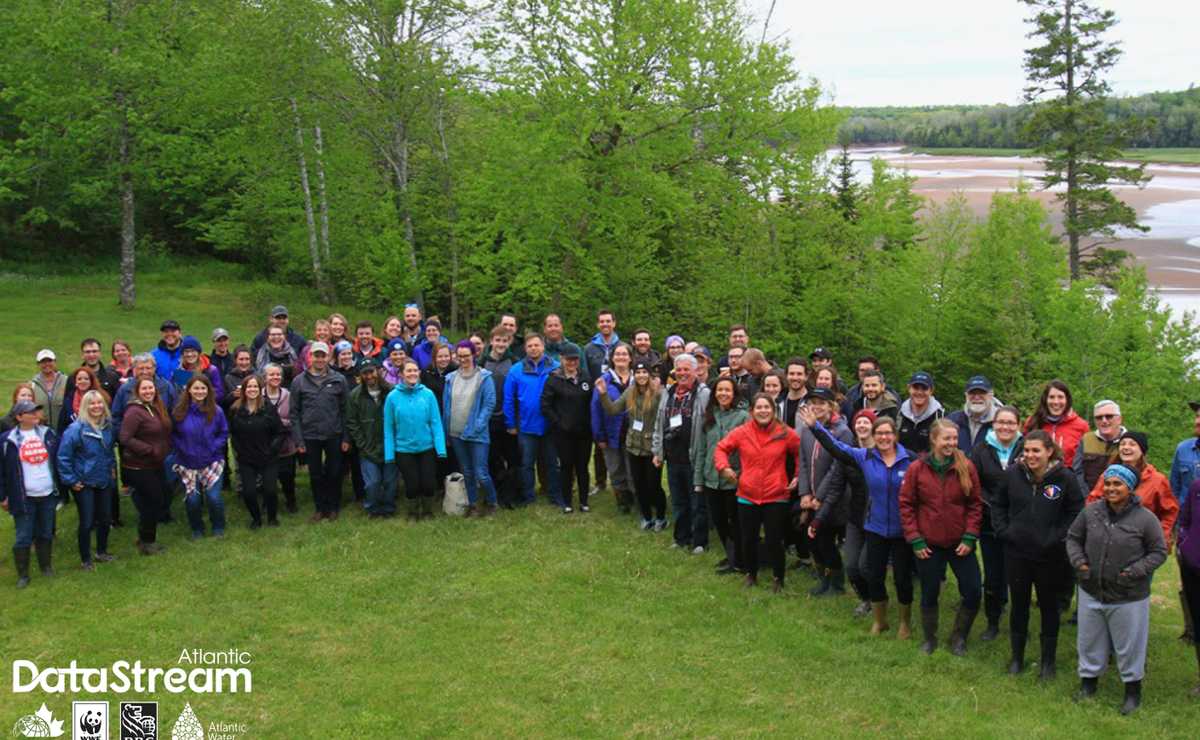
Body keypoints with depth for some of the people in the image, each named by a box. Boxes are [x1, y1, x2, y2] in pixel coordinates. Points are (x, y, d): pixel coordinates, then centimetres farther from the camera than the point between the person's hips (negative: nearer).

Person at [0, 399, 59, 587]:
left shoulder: (48, 434, 3)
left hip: (48, 495, 3)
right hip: (24, 498, -3)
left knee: (46, 534, 15)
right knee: (23, 538, 2)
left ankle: (46, 566, 31)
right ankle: (22, 574, 14)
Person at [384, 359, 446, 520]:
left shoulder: (428, 394, -7)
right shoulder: (393, 397, -7)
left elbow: (436, 422, -6)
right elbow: (388, 428, -4)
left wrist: (440, 448, -11)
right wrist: (389, 453, -6)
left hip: (427, 448, 0)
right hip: (404, 450, 0)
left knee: (428, 483, 6)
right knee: (412, 484, 7)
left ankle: (427, 511, 32)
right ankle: (413, 513, 33)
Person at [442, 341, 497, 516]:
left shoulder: (484, 377, -6)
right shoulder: (451, 378, 6)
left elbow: (490, 403, -9)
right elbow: (446, 405, 9)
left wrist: (478, 426, -15)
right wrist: (446, 432, 6)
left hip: (477, 434, -4)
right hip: (456, 434, 4)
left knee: (481, 474, -6)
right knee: (467, 473, 14)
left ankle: (491, 502, 17)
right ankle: (472, 504, 27)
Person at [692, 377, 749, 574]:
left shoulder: (743, 417, -7)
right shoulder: (708, 417, 7)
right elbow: (700, 449, 10)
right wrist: (698, 479, 9)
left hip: (735, 480, -5)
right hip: (712, 479, 5)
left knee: (735, 522, 6)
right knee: (719, 521, 14)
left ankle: (737, 561, 21)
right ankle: (732, 556, 32)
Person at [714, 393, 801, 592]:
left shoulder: (785, 433, -6)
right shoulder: (741, 432, -4)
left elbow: (802, 454, 5)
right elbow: (721, 448, 8)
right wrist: (724, 467, -7)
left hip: (776, 496, -2)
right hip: (747, 496, 2)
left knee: (774, 541, 2)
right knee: (748, 539, 12)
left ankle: (778, 578, 24)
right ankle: (751, 574, 36)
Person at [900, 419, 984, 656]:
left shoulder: (966, 467, -6)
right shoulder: (917, 469, -8)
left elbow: (975, 504, -1)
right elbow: (906, 505, -3)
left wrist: (970, 537, -7)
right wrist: (914, 539, -7)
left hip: (960, 544, 1)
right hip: (928, 545, -1)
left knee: (973, 593, 2)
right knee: (929, 594, 12)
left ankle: (959, 637, 24)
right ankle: (929, 638, 33)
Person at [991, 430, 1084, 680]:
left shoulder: (1065, 478, -11)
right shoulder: (1013, 474, -5)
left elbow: (1076, 513, -4)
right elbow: (998, 505, 8)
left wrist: (1058, 537, -11)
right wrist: (1003, 531, -1)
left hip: (1050, 556, -2)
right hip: (1016, 553, 2)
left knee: (1049, 607, 12)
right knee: (1018, 605, 14)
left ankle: (1049, 661, 26)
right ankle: (1017, 657, 28)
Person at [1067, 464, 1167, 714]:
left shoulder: (1145, 518, -15)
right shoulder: (1091, 512, -7)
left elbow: (1158, 552, -6)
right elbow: (1073, 538, 7)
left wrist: (1135, 572, -17)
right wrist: (1079, 562, -9)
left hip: (1128, 598, -3)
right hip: (1091, 593, 3)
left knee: (1129, 645, 12)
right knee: (1089, 641, 19)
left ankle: (1133, 689, 33)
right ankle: (1088, 680, 40)